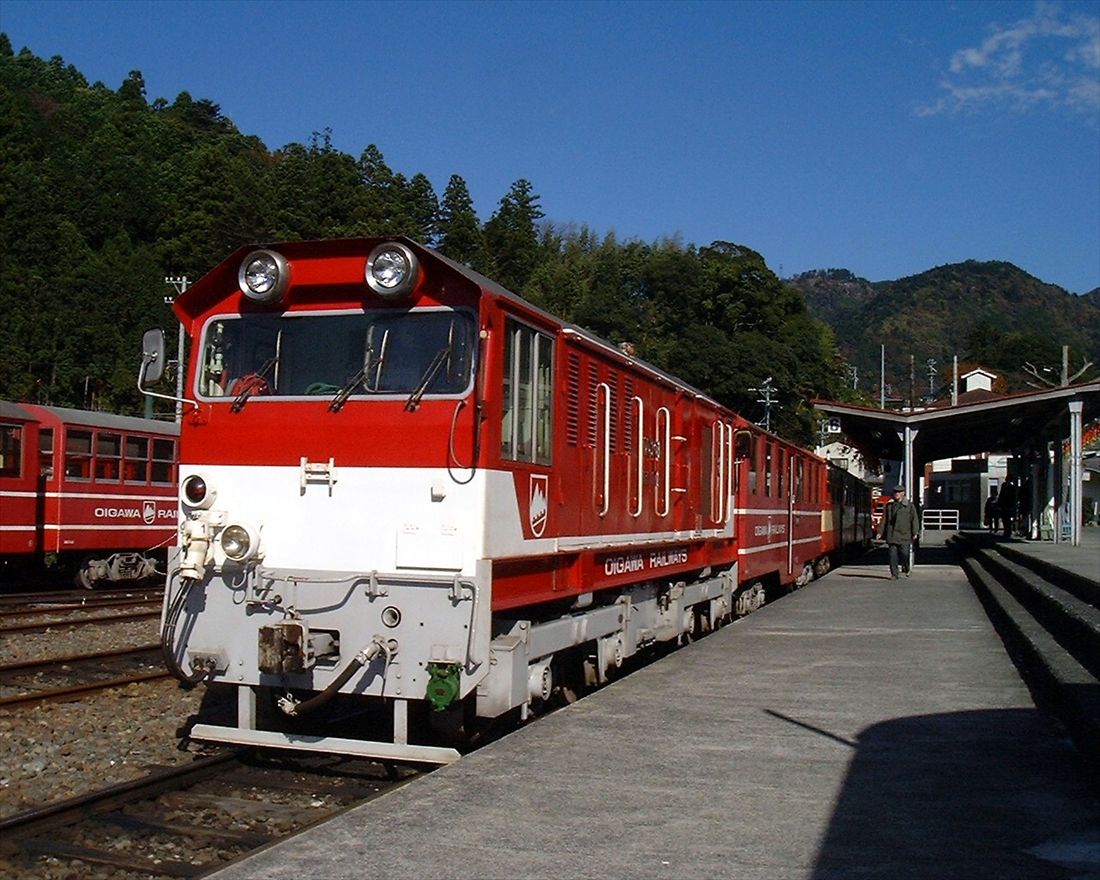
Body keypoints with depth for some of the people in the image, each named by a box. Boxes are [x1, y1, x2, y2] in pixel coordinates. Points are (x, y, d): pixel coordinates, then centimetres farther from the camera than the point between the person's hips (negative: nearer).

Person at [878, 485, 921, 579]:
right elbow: (884, 519, 14)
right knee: (893, 555, -2)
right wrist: (880, 532, 10)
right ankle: (894, 574, 3)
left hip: (904, 535, -2)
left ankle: (907, 568, 24)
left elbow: (915, 519, 1)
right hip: (892, 535, 2)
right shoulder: (889, 506, 12)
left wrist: (915, 533, -6)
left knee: (905, 553, -5)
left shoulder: (909, 505, 4)